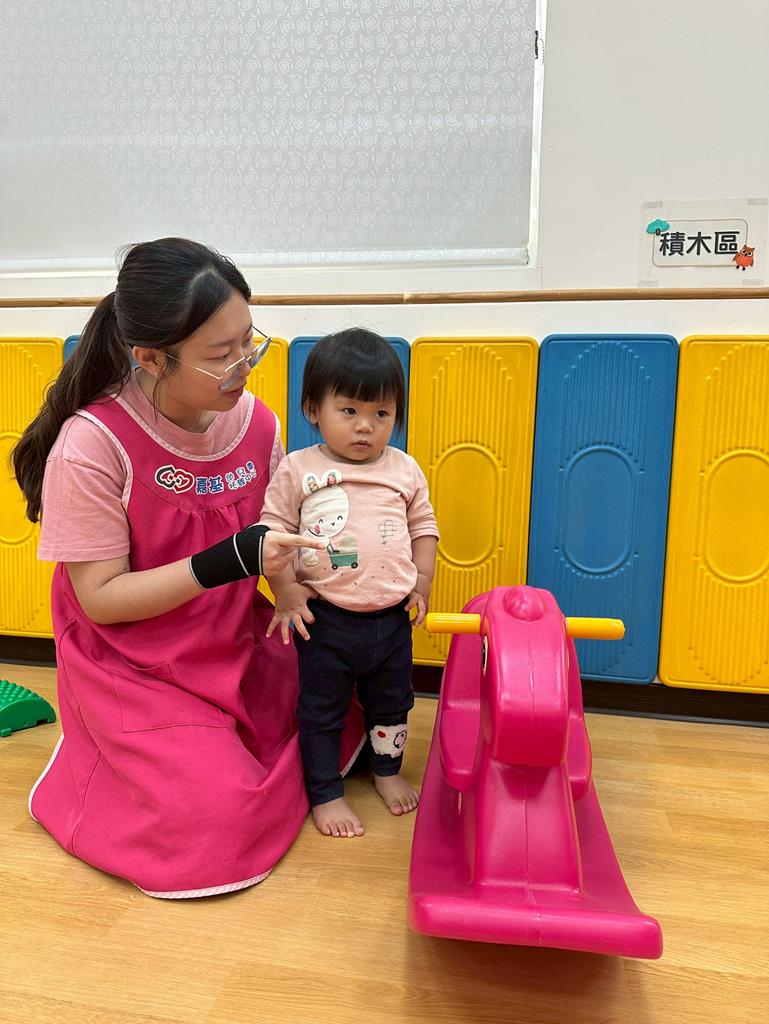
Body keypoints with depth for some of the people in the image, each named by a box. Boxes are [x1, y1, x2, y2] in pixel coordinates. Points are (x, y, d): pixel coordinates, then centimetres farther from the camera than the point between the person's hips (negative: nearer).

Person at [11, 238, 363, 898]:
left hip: (236, 649, 6)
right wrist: (228, 561, -29)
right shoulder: (92, 445, -23)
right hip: (132, 668, -5)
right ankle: (103, 753, 14)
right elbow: (100, 599, -19)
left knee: (339, 725, 5)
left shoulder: (257, 422, -9)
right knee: (225, 815, -15)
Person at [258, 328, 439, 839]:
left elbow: (423, 524, 11)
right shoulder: (297, 470, -8)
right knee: (320, 710, 11)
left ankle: (388, 769, 47)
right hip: (324, 619, -3)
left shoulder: (405, 470, 2)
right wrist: (285, 588, -13)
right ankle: (326, 793, 31)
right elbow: (272, 529, -6)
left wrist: (423, 577, 3)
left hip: (392, 618, 4)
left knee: (392, 703, 22)